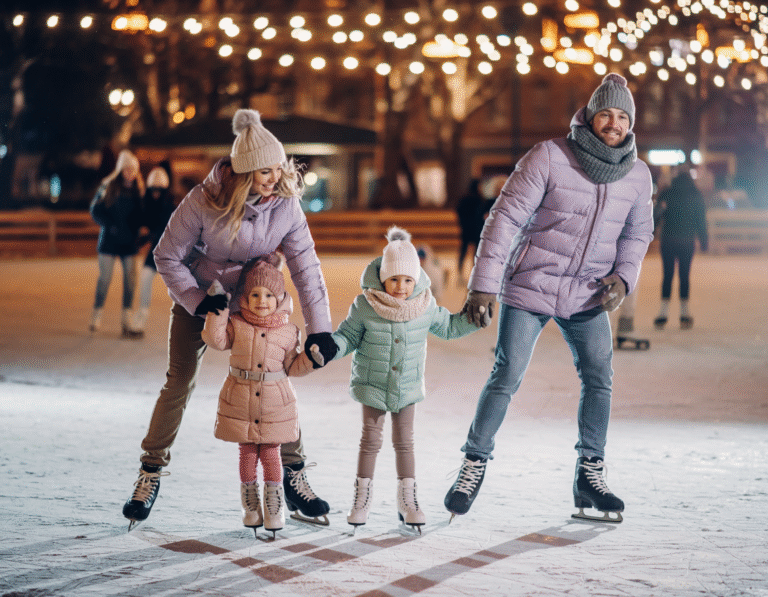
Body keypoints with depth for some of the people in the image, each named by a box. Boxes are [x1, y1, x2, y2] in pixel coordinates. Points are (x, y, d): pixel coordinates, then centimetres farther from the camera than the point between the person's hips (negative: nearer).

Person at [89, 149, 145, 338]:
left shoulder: (138, 190, 7)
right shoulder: (108, 186, -2)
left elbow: (141, 215, 12)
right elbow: (96, 210, -2)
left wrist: (137, 232, -4)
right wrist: (109, 225, -14)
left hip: (129, 242, 3)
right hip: (109, 241, -3)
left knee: (130, 280, 1)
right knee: (105, 278, -2)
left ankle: (127, 322, 6)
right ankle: (96, 318, 8)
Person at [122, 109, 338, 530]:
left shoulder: (286, 204, -21)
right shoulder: (203, 201, -27)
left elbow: (306, 267, -17)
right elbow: (167, 257, -15)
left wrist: (319, 329, -23)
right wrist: (198, 302, -22)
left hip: (252, 305, 2)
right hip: (196, 300, -2)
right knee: (179, 382, -4)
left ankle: (293, 476, 9)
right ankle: (150, 474, 10)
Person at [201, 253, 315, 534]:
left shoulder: (288, 331, 1)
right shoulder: (236, 325, -2)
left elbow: (292, 366, 6)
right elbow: (214, 338, -16)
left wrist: (312, 358, -10)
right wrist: (217, 307, -19)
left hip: (275, 401, 0)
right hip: (240, 400, 0)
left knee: (271, 453, 4)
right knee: (247, 454, 7)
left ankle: (275, 506, 14)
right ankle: (250, 506, 20)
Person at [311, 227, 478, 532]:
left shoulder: (425, 306, -7)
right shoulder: (365, 306, -15)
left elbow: (448, 327, 10)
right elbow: (349, 335, -5)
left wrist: (472, 319, -4)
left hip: (408, 386, 2)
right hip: (372, 385, -2)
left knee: (404, 441, 8)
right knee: (371, 439, 2)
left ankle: (407, 498, 18)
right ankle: (363, 495, 16)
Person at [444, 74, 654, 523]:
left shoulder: (638, 174, 0)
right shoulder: (548, 157, -14)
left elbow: (637, 233, 14)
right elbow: (505, 217, -13)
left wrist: (624, 276, -5)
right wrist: (483, 284, -17)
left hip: (588, 296, 4)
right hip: (530, 286, -4)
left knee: (600, 378, -6)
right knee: (506, 378, -5)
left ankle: (590, 476, 6)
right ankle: (474, 466, 10)